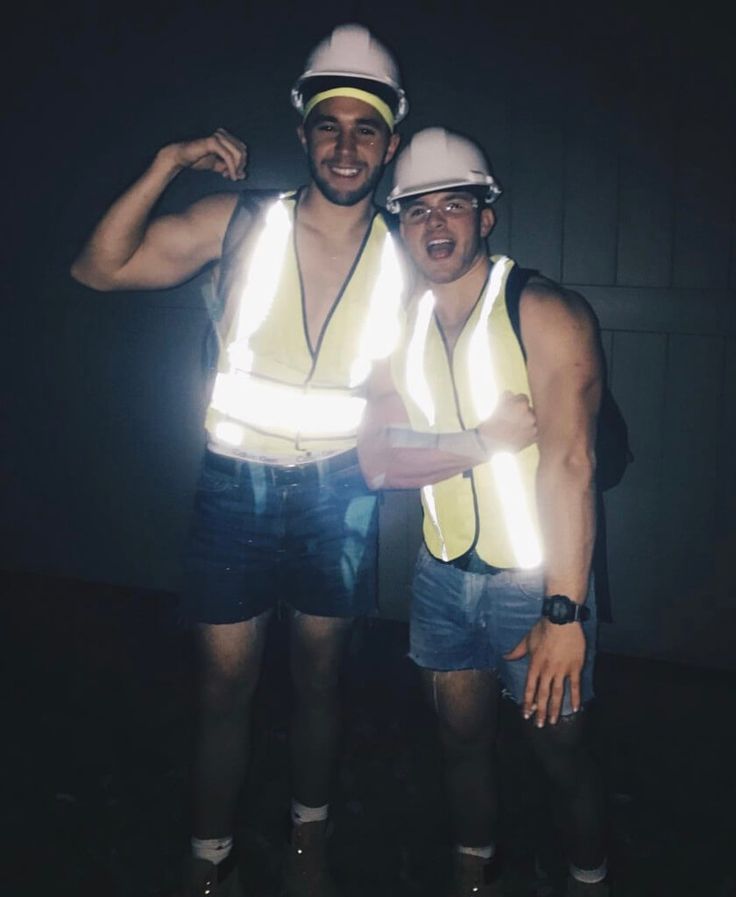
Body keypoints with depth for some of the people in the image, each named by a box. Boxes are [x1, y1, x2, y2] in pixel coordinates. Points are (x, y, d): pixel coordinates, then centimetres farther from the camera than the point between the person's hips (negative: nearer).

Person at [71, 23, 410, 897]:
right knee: (226, 684, 7)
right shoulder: (239, 223, -9)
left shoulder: (399, 257, -3)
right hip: (236, 483, -1)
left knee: (317, 676, 15)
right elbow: (98, 268, -14)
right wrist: (169, 164, -21)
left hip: (338, 492, 2)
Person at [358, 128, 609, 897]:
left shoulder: (545, 314, -16)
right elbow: (378, 460, -9)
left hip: (536, 576, -4)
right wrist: (488, 438, -21)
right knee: (460, 732, 18)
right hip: (444, 573, 5)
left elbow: (568, 466, -24)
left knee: (557, 743, 10)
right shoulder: (400, 331, 2)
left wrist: (562, 613, -27)